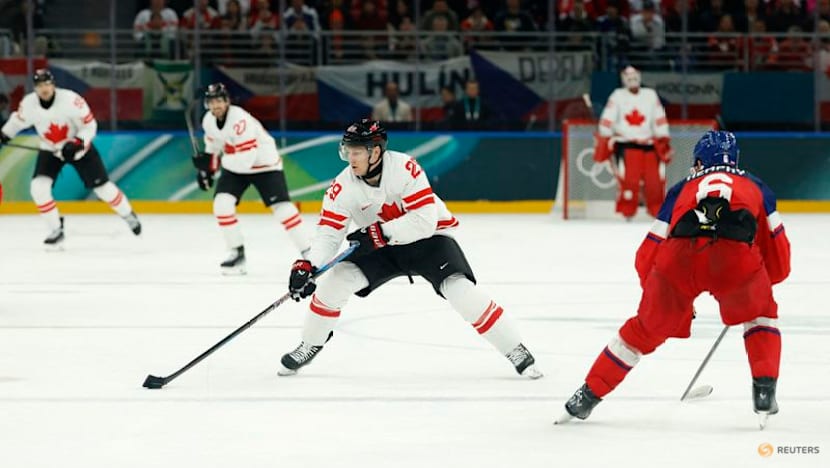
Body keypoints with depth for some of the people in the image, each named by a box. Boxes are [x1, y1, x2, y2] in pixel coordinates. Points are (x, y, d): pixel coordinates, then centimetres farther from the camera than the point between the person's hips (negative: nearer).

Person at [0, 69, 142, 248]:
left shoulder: (71, 99, -28)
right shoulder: (29, 104, -17)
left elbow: (90, 125, -20)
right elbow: (18, 120, 6)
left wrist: (77, 143, -32)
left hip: (79, 147, -3)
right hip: (50, 150, 3)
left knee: (102, 187, 1)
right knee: (38, 187, -16)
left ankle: (129, 216, 27)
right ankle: (56, 231, -3)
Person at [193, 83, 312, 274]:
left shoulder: (240, 120, -32)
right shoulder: (209, 120, -6)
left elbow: (246, 159, -35)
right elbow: (213, 145, 15)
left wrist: (217, 160, -29)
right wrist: (207, 167, 6)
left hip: (264, 164, -7)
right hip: (235, 167, 7)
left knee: (282, 207, -15)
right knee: (221, 204, -11)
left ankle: (308, 253, -7)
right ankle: (237, 253, 1)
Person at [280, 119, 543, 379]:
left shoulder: (405, 168, -29)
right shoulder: (342, 187, -17)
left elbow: (425, 220, -33)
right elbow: (328, 233, -16)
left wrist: (380, 233, -35)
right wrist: (307, 267, -31)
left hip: (428, 238, -4)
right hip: (381, 249, 4)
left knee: (461, 291, -22)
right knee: (335, 280, -13)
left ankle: (517, 352, -11)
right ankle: (310, 346, 9)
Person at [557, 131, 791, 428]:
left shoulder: (683, 188, 35)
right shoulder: (755, 186, 34)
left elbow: (648, 255, 29)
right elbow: (778, 254, 32)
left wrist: (668, 298, 42)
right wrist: (761, 285, 51)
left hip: (679, 256, 1)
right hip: (736, 256, -1)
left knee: (647, 328, 23)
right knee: (760, 314, 28)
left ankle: (589, 395, 28)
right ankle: (764, 391, 12)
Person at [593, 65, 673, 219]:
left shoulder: (651, 95, 11)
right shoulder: (618, 96, 3)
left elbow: (660, 120, 11)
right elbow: (607, 121, -1)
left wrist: (664, 143, 5)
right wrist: (602, 145, -6)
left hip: (649, 145, 3)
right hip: (626, 145, -3)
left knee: (656, 181, -1)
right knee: (629, 180, -16)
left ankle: (658, 212, 12)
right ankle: (627, 213, -8)